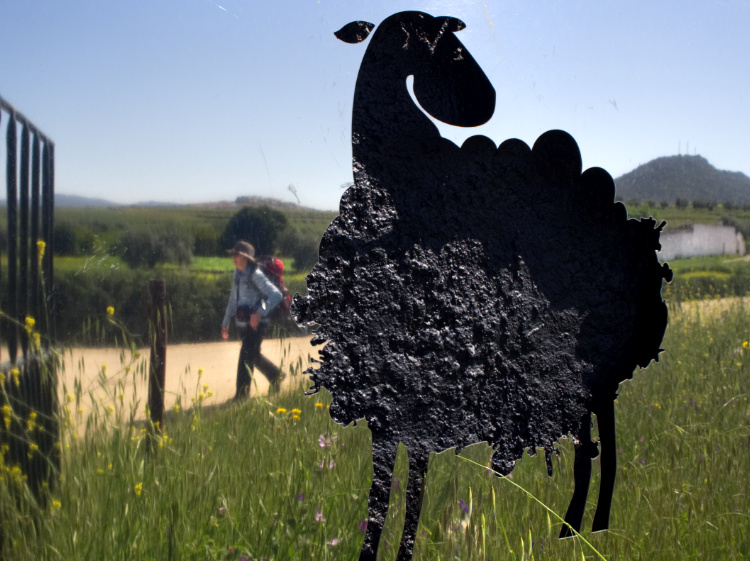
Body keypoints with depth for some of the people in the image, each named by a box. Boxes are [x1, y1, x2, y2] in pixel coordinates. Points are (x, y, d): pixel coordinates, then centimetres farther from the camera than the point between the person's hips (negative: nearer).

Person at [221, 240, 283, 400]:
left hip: (255, 325, -9)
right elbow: (233, 300, 18)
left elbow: (276, 295, -24)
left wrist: (260, 312, -35)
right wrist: (226, 323, 16)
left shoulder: (255, 275, -17)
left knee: (246, 360, -10)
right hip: (242, 324, 9)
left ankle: (241, 397, -1)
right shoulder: (237, 274, 8)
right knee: (255, 356, 23)